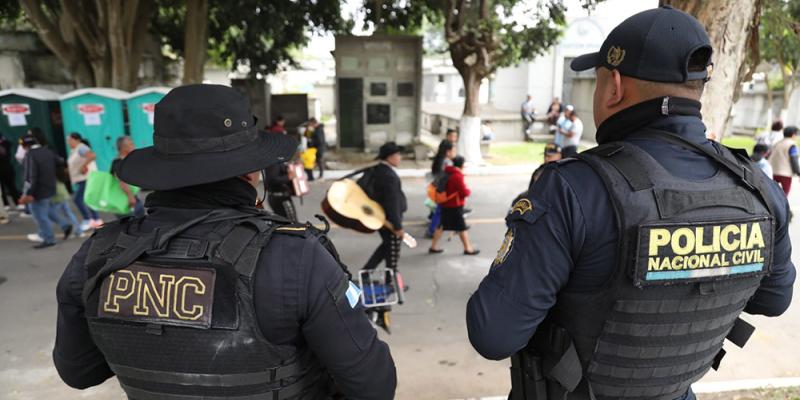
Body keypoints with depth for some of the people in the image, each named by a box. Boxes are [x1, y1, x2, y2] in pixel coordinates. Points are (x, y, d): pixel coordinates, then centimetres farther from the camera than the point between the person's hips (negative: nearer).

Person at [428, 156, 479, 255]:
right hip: (455, 206, -8)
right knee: (462, 227, 5)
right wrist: (468, 190, 1)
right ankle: (468, 248, 16)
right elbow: (464, 192, -19)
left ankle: (433, 247, 19)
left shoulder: (447, 172, 5)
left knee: (441, 225, 14)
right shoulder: (458, 176, -21)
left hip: (445, 204, 8)